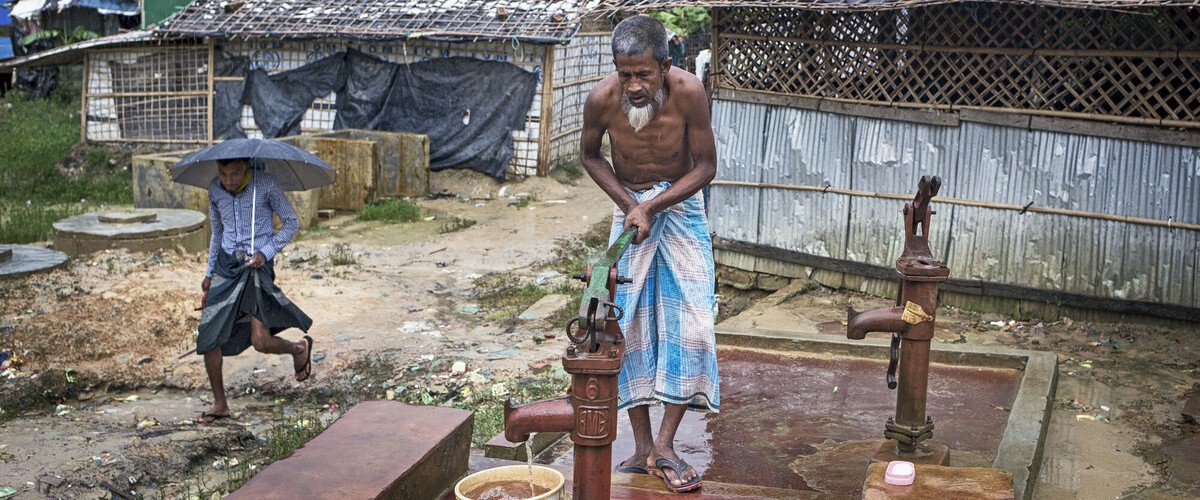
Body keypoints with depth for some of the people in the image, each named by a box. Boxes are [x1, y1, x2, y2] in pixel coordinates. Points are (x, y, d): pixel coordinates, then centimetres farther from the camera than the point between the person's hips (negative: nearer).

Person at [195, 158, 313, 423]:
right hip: (226, 265, 5)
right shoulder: (215, 190, 5)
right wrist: (209, 273, 22)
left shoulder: (265, 185, -9)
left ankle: (300, 348, 19)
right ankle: (220, 405, 14)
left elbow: (291, 222, -1)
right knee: (209, 337, -1)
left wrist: (266, 252, -14)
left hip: (257, 266, -5)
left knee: (261, 340, -16)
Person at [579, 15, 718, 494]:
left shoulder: (688, 91, -26)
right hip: (630, 206, 1)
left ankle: (665, 443, -3)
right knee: (630, 324, -1)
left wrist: (651, 206, -23)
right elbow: (589, 155, -1)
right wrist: (628, 203, -12)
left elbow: (705, 167, -16)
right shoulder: (602, 98, -22)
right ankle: (643, 447, 7)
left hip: (681, 204, -1)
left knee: (687, 322, -10)